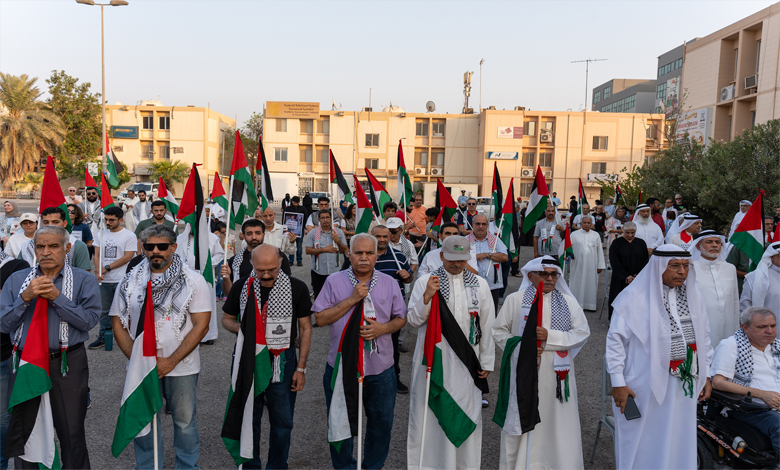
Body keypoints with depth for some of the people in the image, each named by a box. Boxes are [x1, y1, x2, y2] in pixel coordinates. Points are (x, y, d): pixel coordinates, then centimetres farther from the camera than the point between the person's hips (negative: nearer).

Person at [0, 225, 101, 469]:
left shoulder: (84, 280, -1)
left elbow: (89, 320, -13)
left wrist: (57, 297, -18)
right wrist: (25, 298, -13)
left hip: (68, 364, -2)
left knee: (72, 434, 6)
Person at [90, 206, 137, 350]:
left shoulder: (129, 236, -5)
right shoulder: (101, 234, 12)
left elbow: (127, 257, -11)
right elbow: (97, 254, 8)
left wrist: (107, 268, -12)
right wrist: (98, 270, -9)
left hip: (122, 280, -5)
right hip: (104, 280, 5)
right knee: (104, 311, 13)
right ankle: (103, 337, 24)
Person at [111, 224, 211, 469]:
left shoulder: (194, 281, -6)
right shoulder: (130, 281, 2)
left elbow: (201, 325, -10)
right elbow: (119, 324, 4)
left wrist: (171, 361, -15)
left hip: (182, 367, -2)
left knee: (185, 421, 9)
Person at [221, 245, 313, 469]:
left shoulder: (297, 288, -6)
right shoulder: (241, 286, -1)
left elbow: (305, 329, -1)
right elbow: (227, 318, 11)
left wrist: (301, 368, -4)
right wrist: (239, 328, -13)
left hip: (282, 360, -1)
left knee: (282, 421, 6)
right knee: (248, 418, 13)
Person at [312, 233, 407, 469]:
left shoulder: (389, 283, 2)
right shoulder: (334, 281, -4)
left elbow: (401, 318, 7)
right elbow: (320, 318, -9)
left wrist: (382, 328, -14)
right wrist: (352, 299, -17)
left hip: (380, 368, 2)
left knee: (381, 422, 14)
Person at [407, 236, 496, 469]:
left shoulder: (480, 284, 5)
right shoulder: (425, 282, -2)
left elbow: (487, 325, 7)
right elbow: (413, 320, -4)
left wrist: (486, 362, 8)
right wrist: (427, 296, -20)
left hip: (466, 362, 2)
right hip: (433, 360, -2)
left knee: (466, 413, 9)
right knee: (431, 412, 5)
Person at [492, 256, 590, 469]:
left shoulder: (568, 302, 6)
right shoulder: (515, 300, 2)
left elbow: (582, 333, -1)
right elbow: (498, 331, 5)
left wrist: (550, 336, -13)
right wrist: (520, 347, -10)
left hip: (556, 375, 1)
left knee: (558, 423, 4)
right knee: (520, 423, 6)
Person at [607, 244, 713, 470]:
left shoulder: (692, 295, 6)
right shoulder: (634, 297, -12)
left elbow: (704, 337, 16)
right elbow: (615, 340, -11)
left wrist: (705, 375, 14)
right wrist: (618, 383, -12)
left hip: (684, 386, 5)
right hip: (645, 386, -5)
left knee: (678, 443, 14)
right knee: (643, 445, 5)